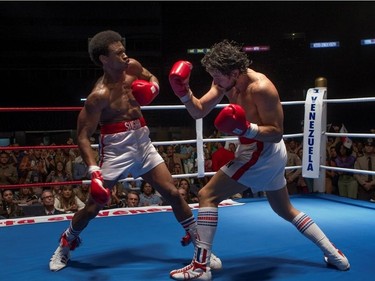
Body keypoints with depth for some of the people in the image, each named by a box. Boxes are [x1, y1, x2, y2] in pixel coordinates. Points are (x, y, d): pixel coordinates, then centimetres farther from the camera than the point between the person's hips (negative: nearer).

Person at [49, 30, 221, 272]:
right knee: (94, 206, 3)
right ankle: (65, 245, 31)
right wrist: (94, 170, -30)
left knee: (173, 193, 4)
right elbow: (83, 135, -20)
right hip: (116, 148, -5)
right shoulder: (100, 95, -20)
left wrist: (152, 87, -4)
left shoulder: (132, 67, -2)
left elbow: (152, 79, 21)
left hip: (143, 143, 5)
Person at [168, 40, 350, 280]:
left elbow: (277, 133, -21)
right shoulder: (226, 82, 0)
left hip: (261, 154, -10)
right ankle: (335, 255, 31)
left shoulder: (260, 88, -25)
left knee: (207, 196, -8)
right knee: (286, 210, 23)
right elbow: (199, 111, -1)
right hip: (269, 154, 10)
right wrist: (184, 92, -18)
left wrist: (247, 129, -38)